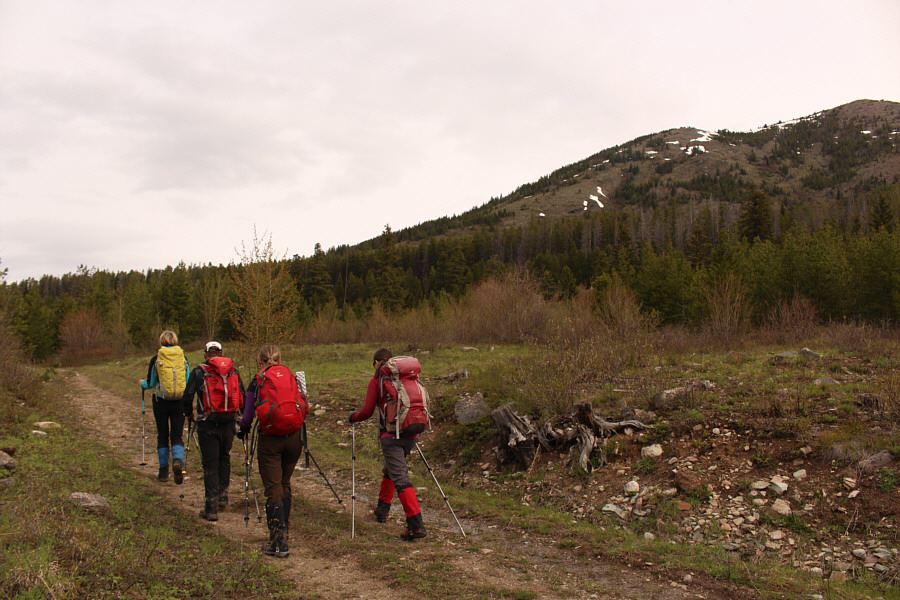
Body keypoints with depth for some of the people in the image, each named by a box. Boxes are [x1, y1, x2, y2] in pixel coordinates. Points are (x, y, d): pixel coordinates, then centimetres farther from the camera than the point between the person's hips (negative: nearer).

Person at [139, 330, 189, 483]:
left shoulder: (156, 359, -4)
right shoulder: (183, 358, 1)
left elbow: (151, 383, 1)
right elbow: (188, 382, 4)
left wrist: (142, 383, 24)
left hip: (161, 401, -1)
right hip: (179, 402, 1)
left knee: (162, 436, 12)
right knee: (177, 436, 7)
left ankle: (164, 470, 18)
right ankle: (178, 460, -21)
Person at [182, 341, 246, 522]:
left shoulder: (199, 372, -2)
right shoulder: (233, 371, 7)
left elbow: (187, 397, -4)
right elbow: (242, 397, 6)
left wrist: (189, 414, 15)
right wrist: (237, 414, 23)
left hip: (207, 424, -3)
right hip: (229, 423, 3)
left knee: (210, 464, 1)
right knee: (224, 458, 23)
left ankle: (211, 507, -1)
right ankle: (223, 496, 27)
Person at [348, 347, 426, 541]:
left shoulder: (377, 380, -1)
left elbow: (367, 411, -5)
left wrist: (353, 417, 15)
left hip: (391, 435, -6)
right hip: (411, 433, 6)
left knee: (400, 478, -9)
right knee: (390, 469, 26)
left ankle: (416, 525, -17)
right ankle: (382, 510, 39)